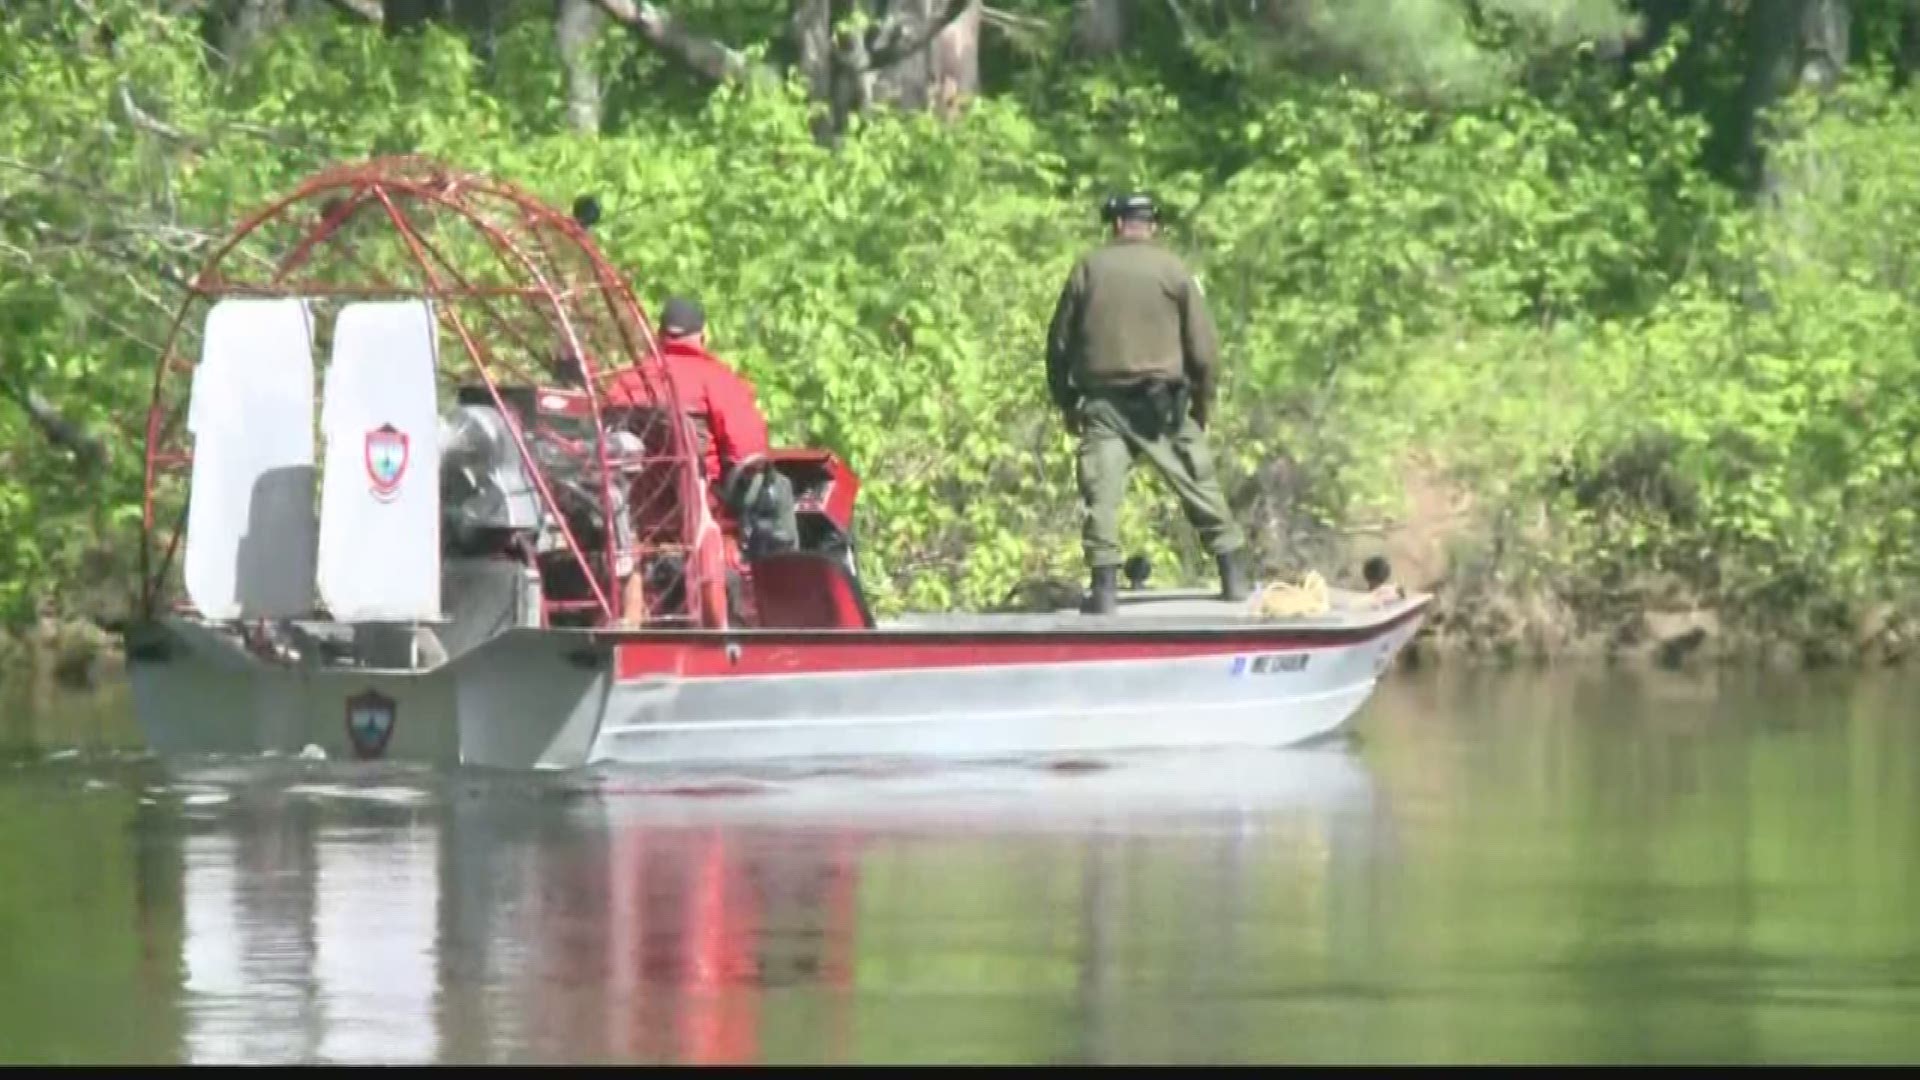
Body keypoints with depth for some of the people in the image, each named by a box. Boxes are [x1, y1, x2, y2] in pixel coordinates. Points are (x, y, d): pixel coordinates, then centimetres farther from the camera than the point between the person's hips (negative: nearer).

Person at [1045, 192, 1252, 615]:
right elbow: (1203, 347, 1)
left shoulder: (1088, 268, 4)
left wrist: (1065, 403, 19)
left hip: (1101, 402, 0)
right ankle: (1233, 577, 14)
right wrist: (1203, 404, 13)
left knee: (1101, 493, -1)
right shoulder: (1173, 271, 1)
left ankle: (1104, 587, -9)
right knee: (1200, 485, 10)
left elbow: (1059, 342, 9)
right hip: (1162, 403, 0)